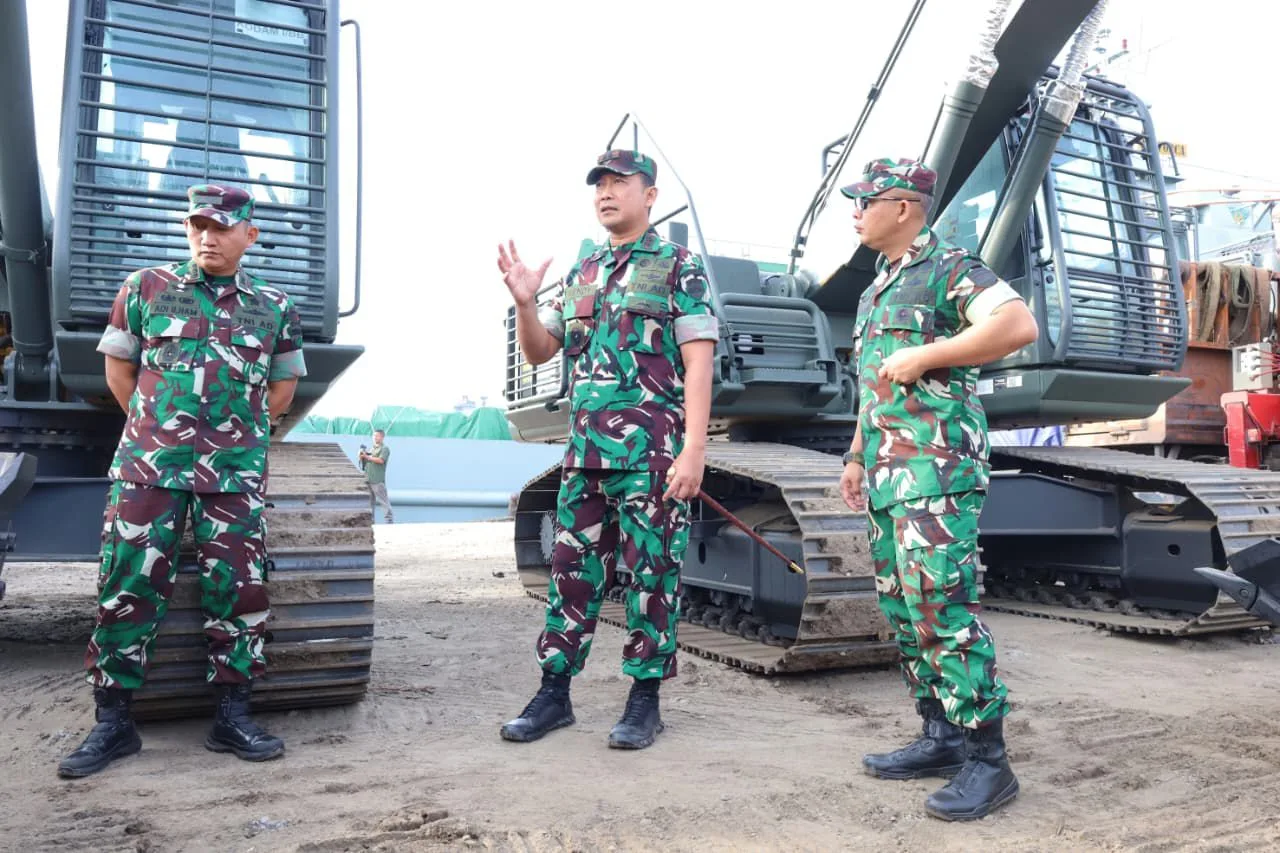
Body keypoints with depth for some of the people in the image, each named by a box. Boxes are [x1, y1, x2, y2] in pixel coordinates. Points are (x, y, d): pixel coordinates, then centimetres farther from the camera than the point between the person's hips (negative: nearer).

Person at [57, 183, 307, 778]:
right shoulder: (146, 288, 7)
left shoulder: (274, 308, 8)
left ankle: (232, 716, 10)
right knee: (128, 587, -1)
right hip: (149, 463, 0)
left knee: (238, 589, 0)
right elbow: (118, 370, 13)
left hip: (235, 473, 1)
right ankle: (112, 722, 12)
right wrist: (156, 427, 10)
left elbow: (282, 389, 18)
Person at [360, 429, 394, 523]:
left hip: (378, 480, -7)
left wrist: (367, 457, -12)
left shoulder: (385, 449, -1)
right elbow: (365, 460, 21)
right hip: (368, 479, 8)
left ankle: (390, 519, -8)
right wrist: (362, 455, 0)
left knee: (383, 500, -9)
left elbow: (380, 460, -16)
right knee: (370, 500, 12)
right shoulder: (371, 449, 21)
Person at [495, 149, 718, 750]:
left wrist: (694, 450, -16)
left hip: (653, 451, -5)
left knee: (652, 573, 2)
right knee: (572, 569, 8)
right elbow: (538, 352, 18)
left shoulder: (678, 268, 1)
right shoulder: (581, 274, 17)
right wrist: (524, 301, -1)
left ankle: (645, 700, 14)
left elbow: (698, 364, -7)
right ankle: (554, 693, 19)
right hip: (586, 450, 6)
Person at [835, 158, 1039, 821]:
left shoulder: (948, 268, -5)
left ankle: (987, 760, -1)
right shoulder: (877, 288, 22)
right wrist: (857, 457, 23)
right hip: (887, 475, 9)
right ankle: (942, 739, 21)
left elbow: (1019, 325, -21)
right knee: (902, 610, 10)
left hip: (937, 470, -9)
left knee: (942, 606, -11)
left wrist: (924, 354, -19)